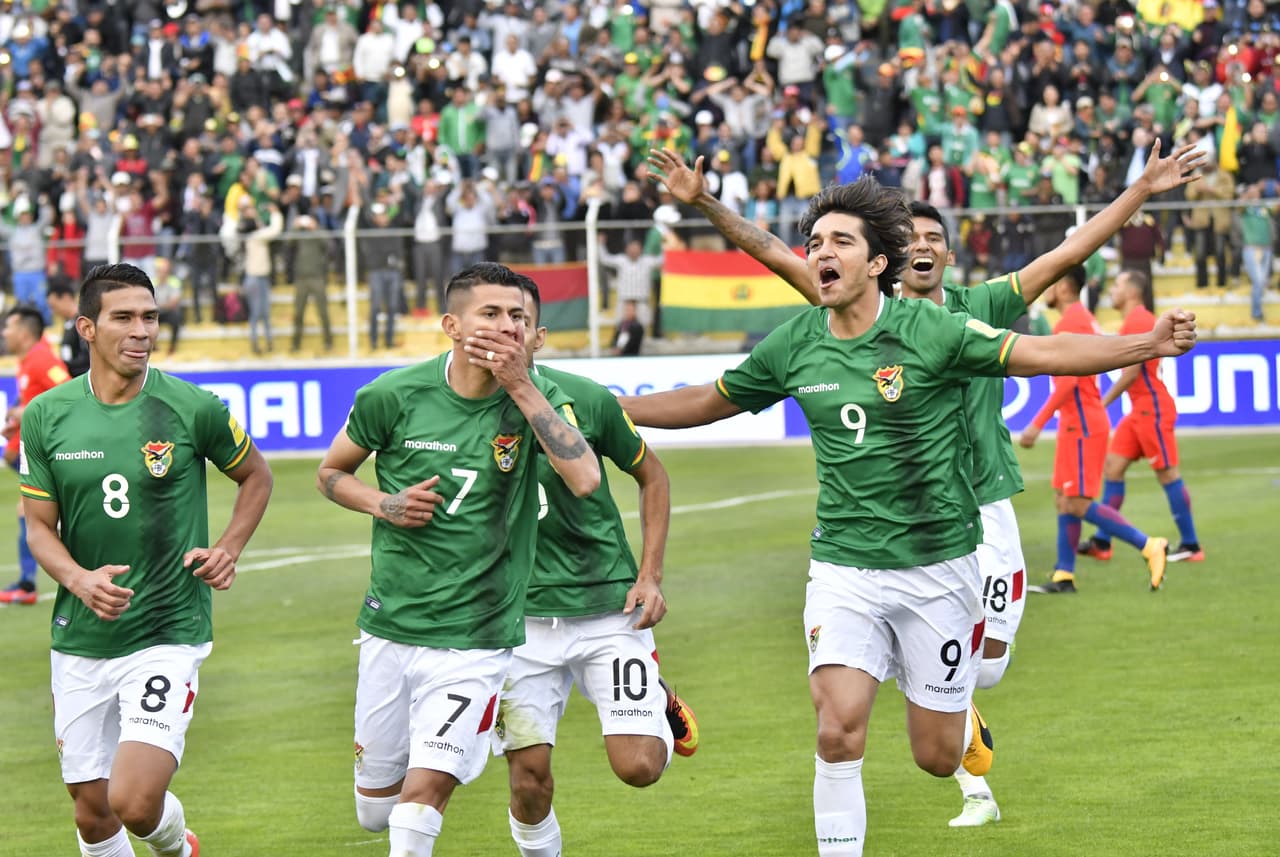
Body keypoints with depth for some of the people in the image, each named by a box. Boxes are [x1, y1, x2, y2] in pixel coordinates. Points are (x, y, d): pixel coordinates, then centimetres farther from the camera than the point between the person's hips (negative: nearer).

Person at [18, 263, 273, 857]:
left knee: (136, 802, -16)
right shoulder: (46, 416, -1)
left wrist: (228, 550, -4)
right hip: (81, 643, 3)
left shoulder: (192, 408, -7)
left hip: (170, 635, -3)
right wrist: (80, 580, -15)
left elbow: (256, 477, 11)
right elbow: (40, 527, 5)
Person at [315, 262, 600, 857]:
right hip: (390, 627, 2)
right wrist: (384, 504, -10)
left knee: (423, 795, -18)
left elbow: (585, 479, -25)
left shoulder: (538, 399, -6)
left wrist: (521, 387, -24)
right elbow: (331, 472, 11)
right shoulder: (394, 395, -6)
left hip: (476, 641, -2)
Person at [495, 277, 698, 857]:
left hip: (607, 606, -1)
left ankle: (659, 704, 26)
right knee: (529, 773, -5)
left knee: (639, 767, -9)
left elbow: (652, 476, 6)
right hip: (520, 616, 1)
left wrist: (650, 576, 0)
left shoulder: (586, 399, -10)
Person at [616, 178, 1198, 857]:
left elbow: (1044, 353, -14)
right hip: (844, 568, 1)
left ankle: (960, 720, 43)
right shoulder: (793, 347, 0)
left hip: (937, 564, -1)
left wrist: (1151, 343, -26)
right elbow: (707, 403, 15)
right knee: (839, 732, -19)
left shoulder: (931, 330, -9)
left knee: (936, 757, 6)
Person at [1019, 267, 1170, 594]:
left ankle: (1150, 546, -11)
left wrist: (1037, 424, -23)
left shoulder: (1070, 323, -15)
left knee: (1078, 504, -11)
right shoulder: (1085, 319, 16)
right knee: (1064, 501, 9)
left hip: (1082, 426, -10)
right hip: (1077, 425, 10)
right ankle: (1064, 576, 9)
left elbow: (1068, 381, -23)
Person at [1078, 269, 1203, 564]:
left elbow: (1131, 372, -18)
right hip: (1141, 409, 10)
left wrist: (1103, 403, -11)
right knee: (1113, 466, 7)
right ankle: (1102, 542, 9)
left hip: (1152, 408, -10)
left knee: (1167, 474, -6)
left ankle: (1191, 545, -2)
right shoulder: (1140, 320, 16)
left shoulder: (1137, 321, -14)